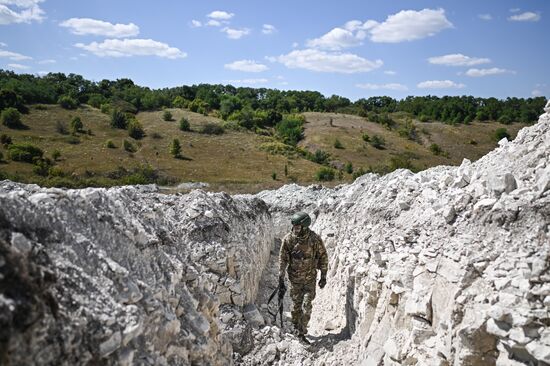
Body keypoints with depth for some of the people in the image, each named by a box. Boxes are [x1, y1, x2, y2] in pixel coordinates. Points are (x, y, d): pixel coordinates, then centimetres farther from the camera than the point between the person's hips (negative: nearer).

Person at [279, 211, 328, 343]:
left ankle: (302, 332, 7)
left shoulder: (315, 239, -16)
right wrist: (281, 278, -3)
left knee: (307, 305, -5)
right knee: (296, 305, 12)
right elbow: (282, 258, -3)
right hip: (295, 278, 1)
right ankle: (296, 327, 32)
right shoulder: (288, 239, -12)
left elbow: (323, 257, -4)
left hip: (310, 278, -1)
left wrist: (323, 276, -2)